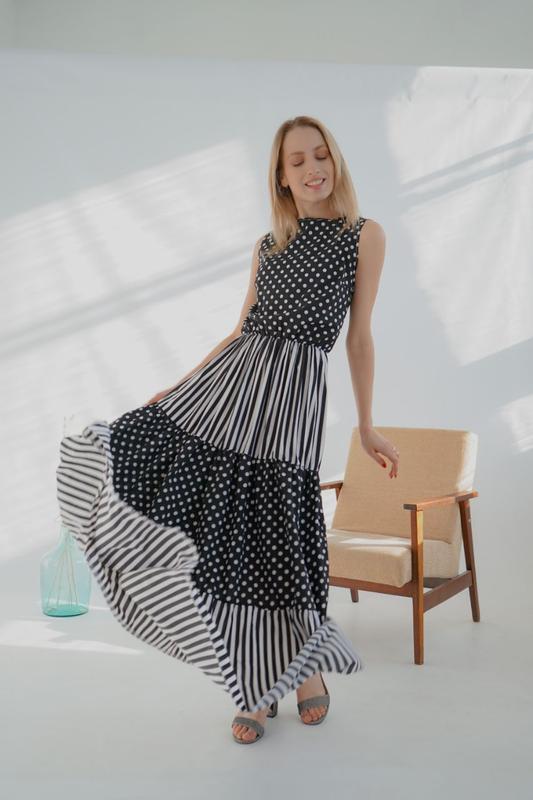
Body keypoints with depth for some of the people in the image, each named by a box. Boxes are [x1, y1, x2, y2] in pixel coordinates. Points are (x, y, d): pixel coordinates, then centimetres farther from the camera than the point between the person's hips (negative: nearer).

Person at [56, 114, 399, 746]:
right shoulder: (267, 246, 17)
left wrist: (366, 427, 7)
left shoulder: (364, 234, 7)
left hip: (295, 393, -4)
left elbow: (359, 337, 7)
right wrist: (178, 386, 16)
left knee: (275, 538, -4)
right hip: (227, 378, 4)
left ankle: (305, 673, 24)